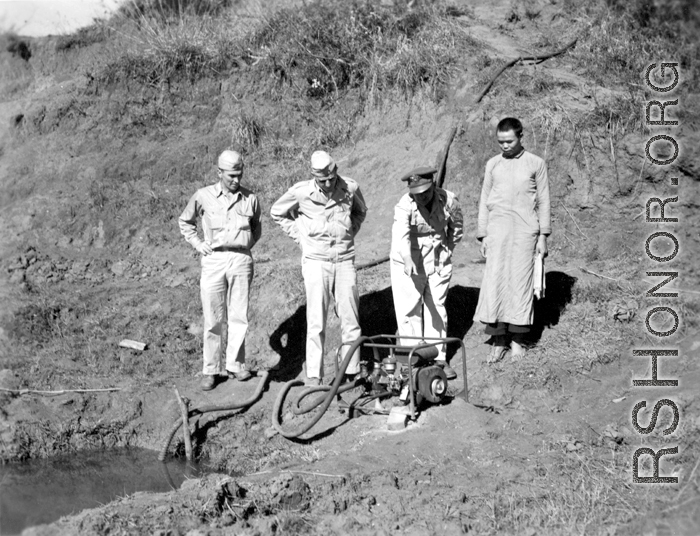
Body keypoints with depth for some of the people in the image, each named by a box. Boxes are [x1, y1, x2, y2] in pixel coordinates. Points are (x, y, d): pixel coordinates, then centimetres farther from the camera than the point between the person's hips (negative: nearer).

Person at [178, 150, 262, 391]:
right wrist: (197, 243, 5)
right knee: (213, 319, 1)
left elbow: (256, 227, 23)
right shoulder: (203, 196, 1)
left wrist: (248, 244, 8)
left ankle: (235, 364, 16)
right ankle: (210, 370, 8)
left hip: (241, 261, 1)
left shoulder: (250, 199, 5)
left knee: (239, 317, 5)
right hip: (214, 260, -1)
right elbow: (185, 222, 16)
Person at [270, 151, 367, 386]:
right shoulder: (301, 192, -9)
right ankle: (313, 376, -1)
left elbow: (360, 211, 20)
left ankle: (352, 372, 15)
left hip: (345, 260, 2)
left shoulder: (350, 188, -3)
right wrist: (299, 236, 3)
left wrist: (351, 232, 7)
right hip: (316, 261, -2)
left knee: (350, 319, 5)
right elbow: (277, 212, 9)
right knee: (316, 321, -5)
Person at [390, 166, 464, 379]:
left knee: (436, 309, 8)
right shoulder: (405, 206, -22)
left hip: (438, 262, 3)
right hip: (409, 264, -3)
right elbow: (400, 234, -41)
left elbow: (456, 227, 12)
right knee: (410, 310, -1)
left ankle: (438, 358, 17)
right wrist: (408, 262, -56)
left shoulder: (448, 200, -10)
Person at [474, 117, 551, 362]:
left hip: (525, 231, -1)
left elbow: (543, 201, 6)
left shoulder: (536, 164, 5)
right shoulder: (493, 165, 10)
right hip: (497, 229, 1)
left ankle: (517, 339, 7)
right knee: (495, 283, -5)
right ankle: (498, 341, -2)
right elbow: (484, 201, 13)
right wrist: (482, 236, 8)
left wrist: (543, 236, 2)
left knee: (520, 283, -1)